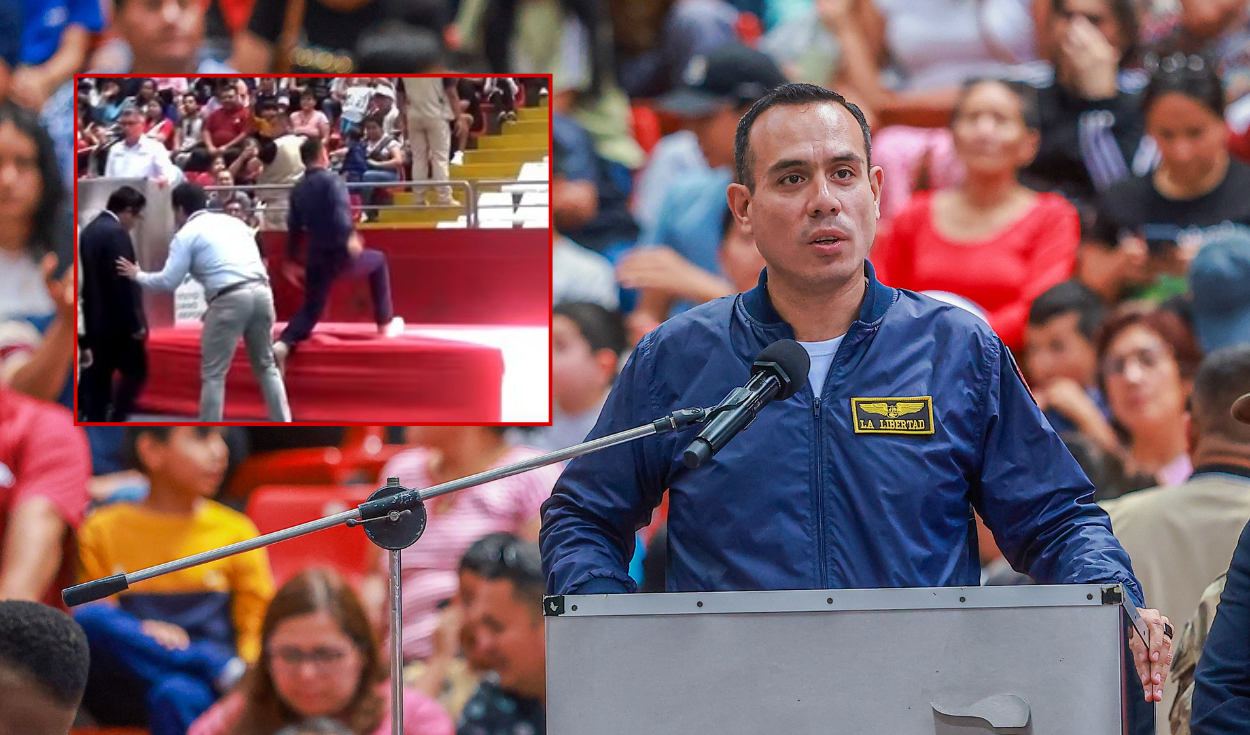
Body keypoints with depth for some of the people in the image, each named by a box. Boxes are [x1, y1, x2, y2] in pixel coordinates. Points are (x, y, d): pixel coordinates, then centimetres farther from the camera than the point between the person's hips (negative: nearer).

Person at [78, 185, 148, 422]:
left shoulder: (89, 231, 11)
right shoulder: (116, 233, -18)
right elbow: (124, 280, -21)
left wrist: (90, 317, 20)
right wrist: (136, 322, -16)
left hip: (96, 318, 9)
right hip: (118, 321, -9)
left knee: (99, 376, 9)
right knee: (135, 372, 0)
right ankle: (114, 426, -9)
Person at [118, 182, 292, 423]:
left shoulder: (187, 234, 5)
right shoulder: (232, 222, 25)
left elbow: (168, 281, 0)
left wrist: (138, 276, 18)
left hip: (231, 299, -6)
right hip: (261, 291, 6)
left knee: (213, 374, 4)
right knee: (266, 366, 19)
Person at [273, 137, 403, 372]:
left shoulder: (298, 189, 10)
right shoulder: (331, 180, -10)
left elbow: (294, 228, 16)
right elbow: (340, 209, -28)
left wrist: (291, 260, 24)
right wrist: (350, 236, -36)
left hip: (318, 256, 5)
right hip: (342, 252, -5)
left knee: (311, 308, 12)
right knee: (379, 262, 25)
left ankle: (283, 344, -15)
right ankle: (386, 324, 29)